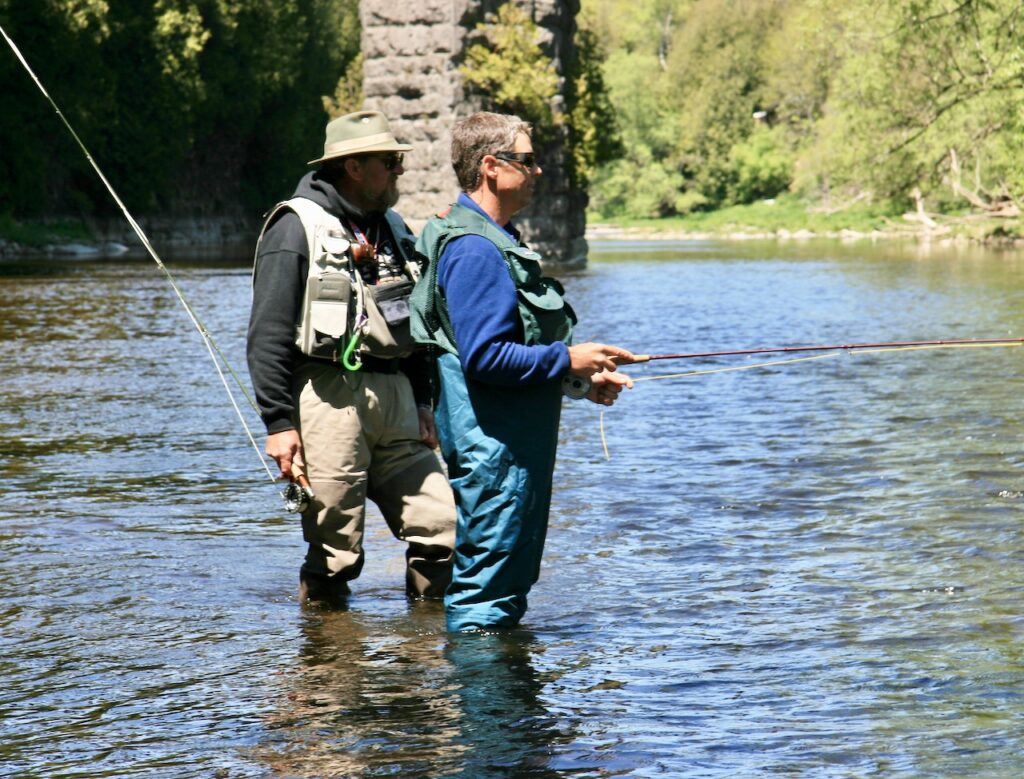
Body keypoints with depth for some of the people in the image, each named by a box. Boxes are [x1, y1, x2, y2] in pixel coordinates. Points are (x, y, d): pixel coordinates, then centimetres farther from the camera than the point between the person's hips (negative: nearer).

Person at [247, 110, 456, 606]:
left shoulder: (392, 231, 18)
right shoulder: (296, 229, -5)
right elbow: (267, 336, -9)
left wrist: (422, 403, 18)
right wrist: (279, 424, -14)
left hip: (394, 397, 7)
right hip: (329, 396, -7)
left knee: (442, 527, 1)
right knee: (334, 551, -1)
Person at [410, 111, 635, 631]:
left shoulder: (498, 241, 17)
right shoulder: (472, 248, -18)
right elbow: (484, 355, -25)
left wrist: (581, 379, 12)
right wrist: (569, 360, -16)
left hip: (520, 436, 11)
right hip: (494, 439, -11)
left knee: (514, 570, 17)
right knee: (488, 581, -6)